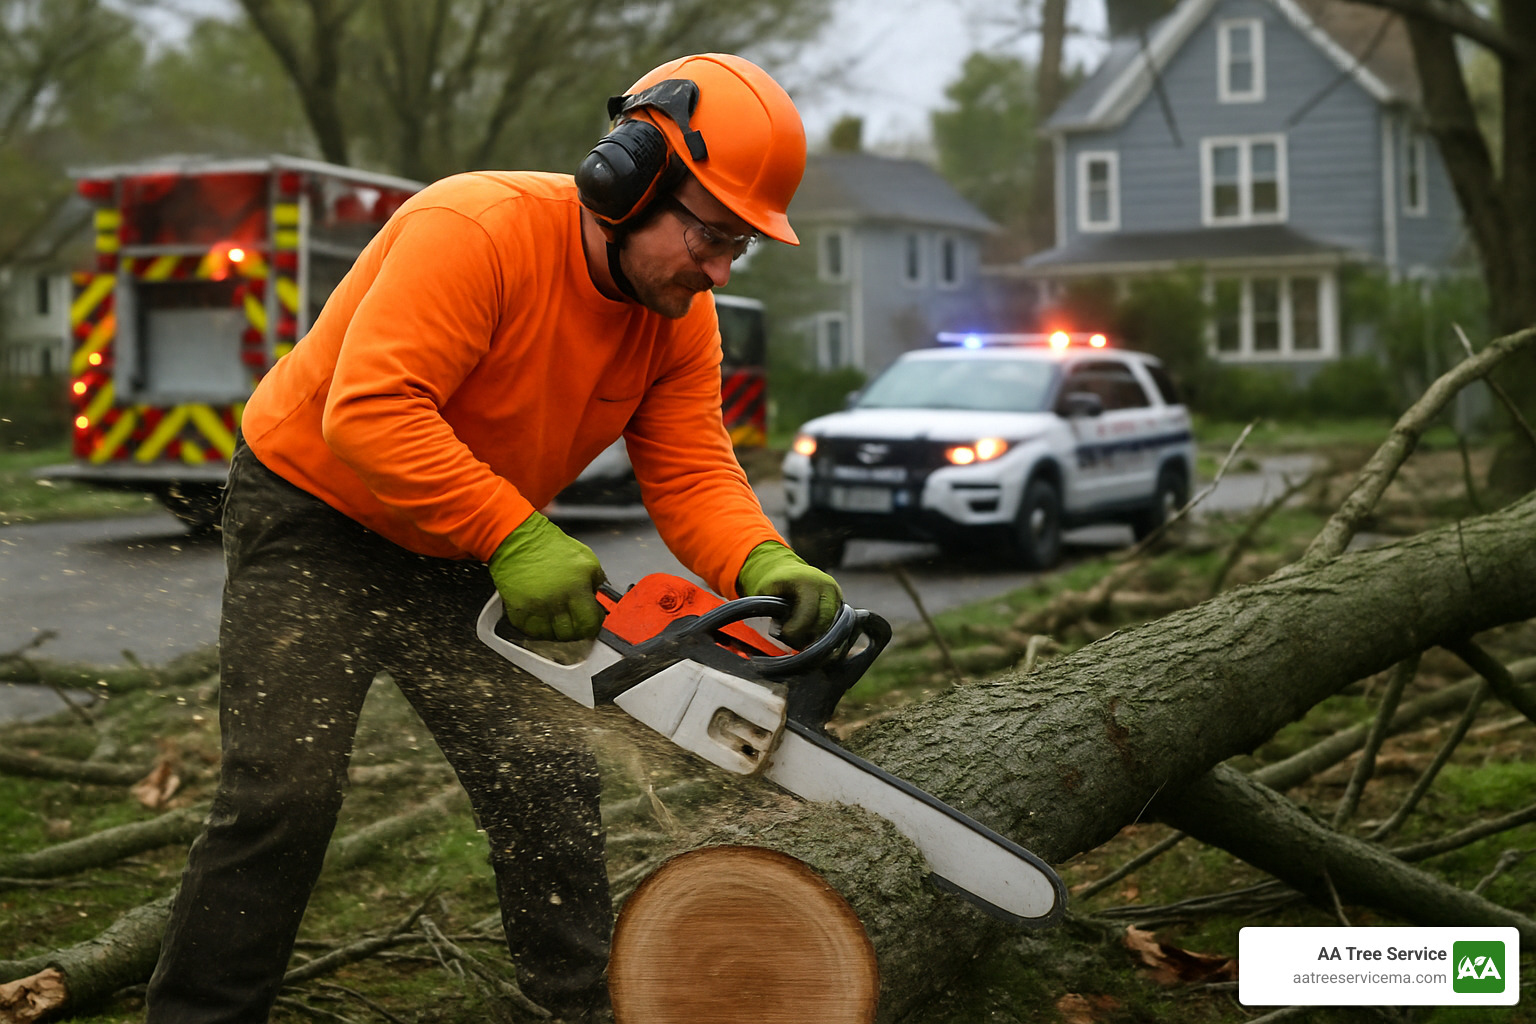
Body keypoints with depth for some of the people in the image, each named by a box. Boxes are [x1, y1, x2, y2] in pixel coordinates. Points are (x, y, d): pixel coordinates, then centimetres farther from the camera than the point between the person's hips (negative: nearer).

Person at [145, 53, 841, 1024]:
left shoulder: (681, 318, -8)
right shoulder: (480, 228, -30)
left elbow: (692, 477, -12)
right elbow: (370, 412, -38)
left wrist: (768, 568, -31)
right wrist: (516, 537, -40)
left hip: (457, 556, 6)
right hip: (314, 515, -6)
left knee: (551, 782, 1)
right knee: (283, 793, -7)